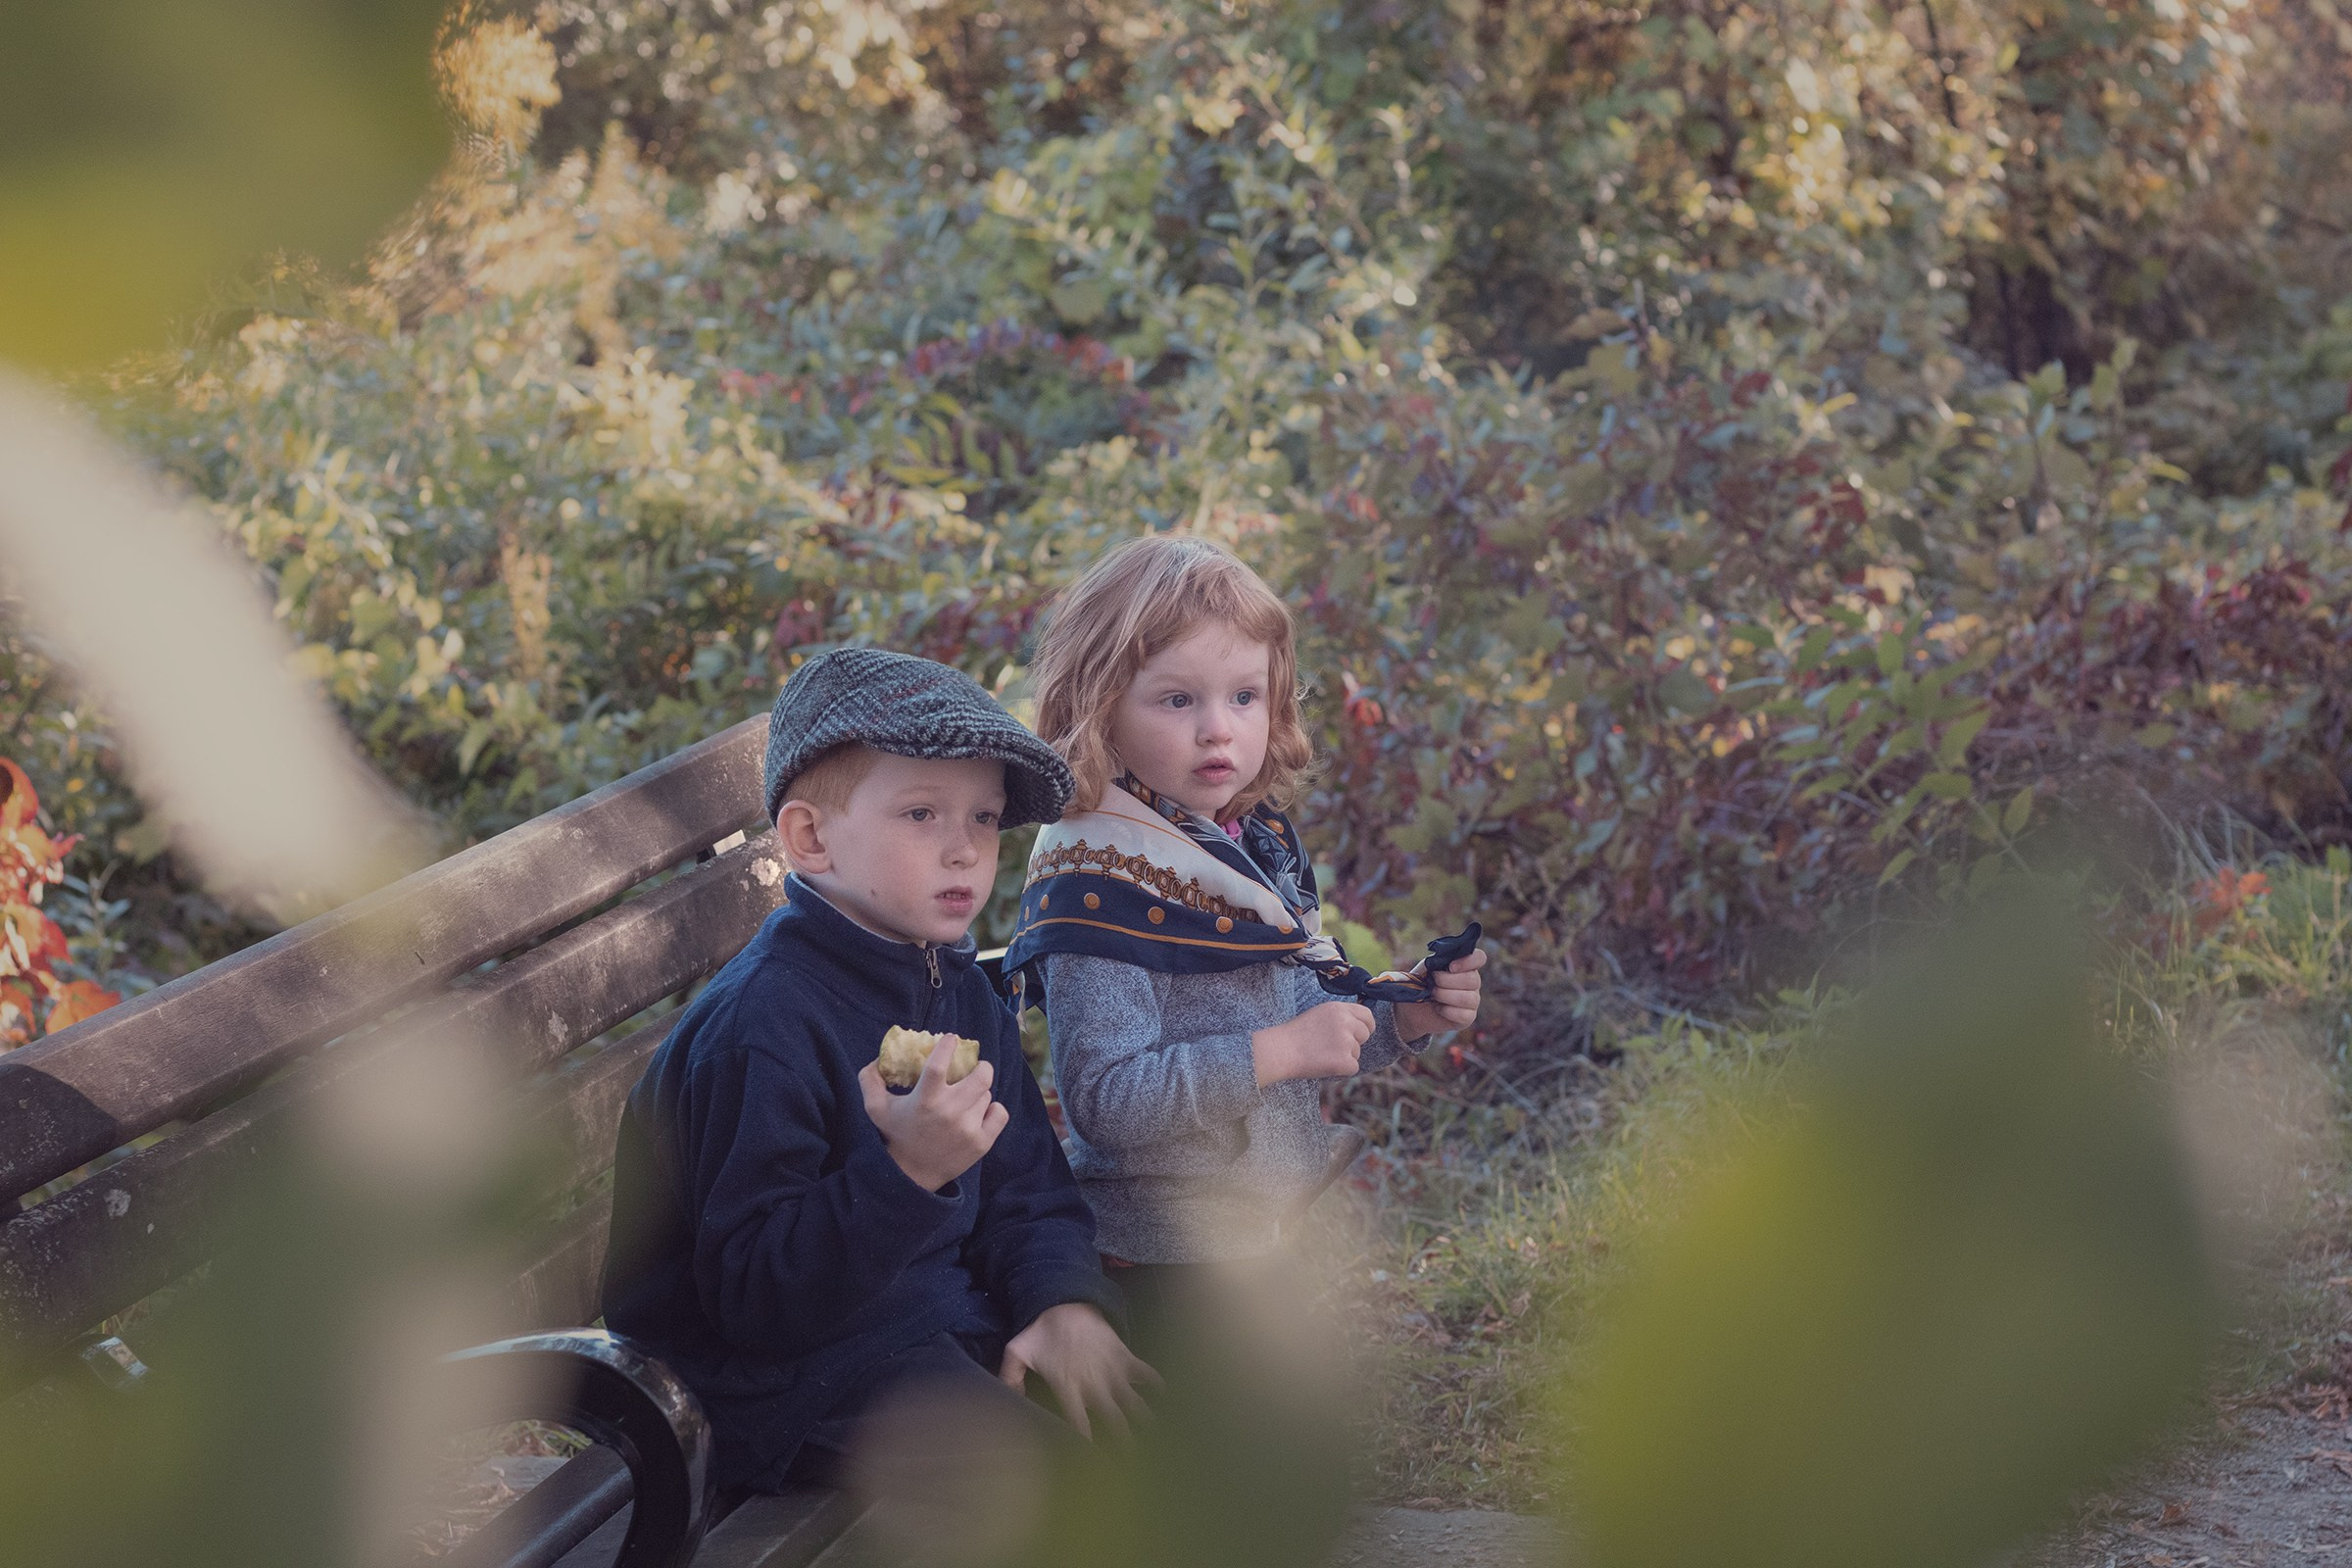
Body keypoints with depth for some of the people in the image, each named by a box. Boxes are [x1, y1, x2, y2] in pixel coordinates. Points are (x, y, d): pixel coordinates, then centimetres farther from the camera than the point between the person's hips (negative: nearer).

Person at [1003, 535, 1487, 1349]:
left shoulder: (1258, 845, 6)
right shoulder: (1097, 880, -19)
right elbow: (1104, 1100, -26)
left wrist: (1402, 1015, 1)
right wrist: (1278, 1051, -28)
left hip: (1270, 1235, 8)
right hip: (1167, 1263, -8)